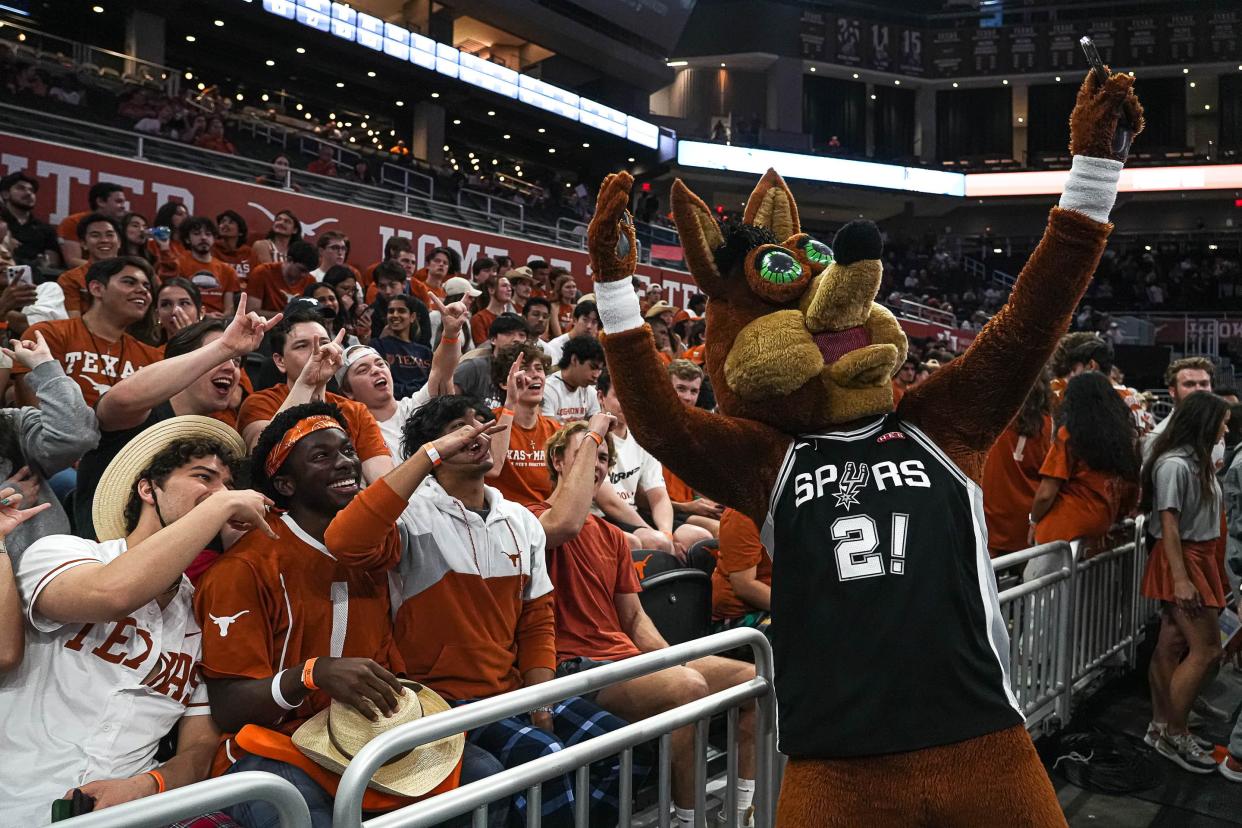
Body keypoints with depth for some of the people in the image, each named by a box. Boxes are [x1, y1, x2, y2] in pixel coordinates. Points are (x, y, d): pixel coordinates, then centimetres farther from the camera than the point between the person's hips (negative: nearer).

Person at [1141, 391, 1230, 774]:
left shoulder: (1196, 461, 10)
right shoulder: (1174, 464, -17)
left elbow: (1201, 514, 14)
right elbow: (1169, 524, -19)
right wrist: (1180, 579, -21)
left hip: (1199, 558, 9)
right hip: (1180, 560, -9)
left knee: (1172, 646, 12)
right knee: (1206, 648, -8)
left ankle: (1160, 728, 20)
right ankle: (1174, 736, 1)